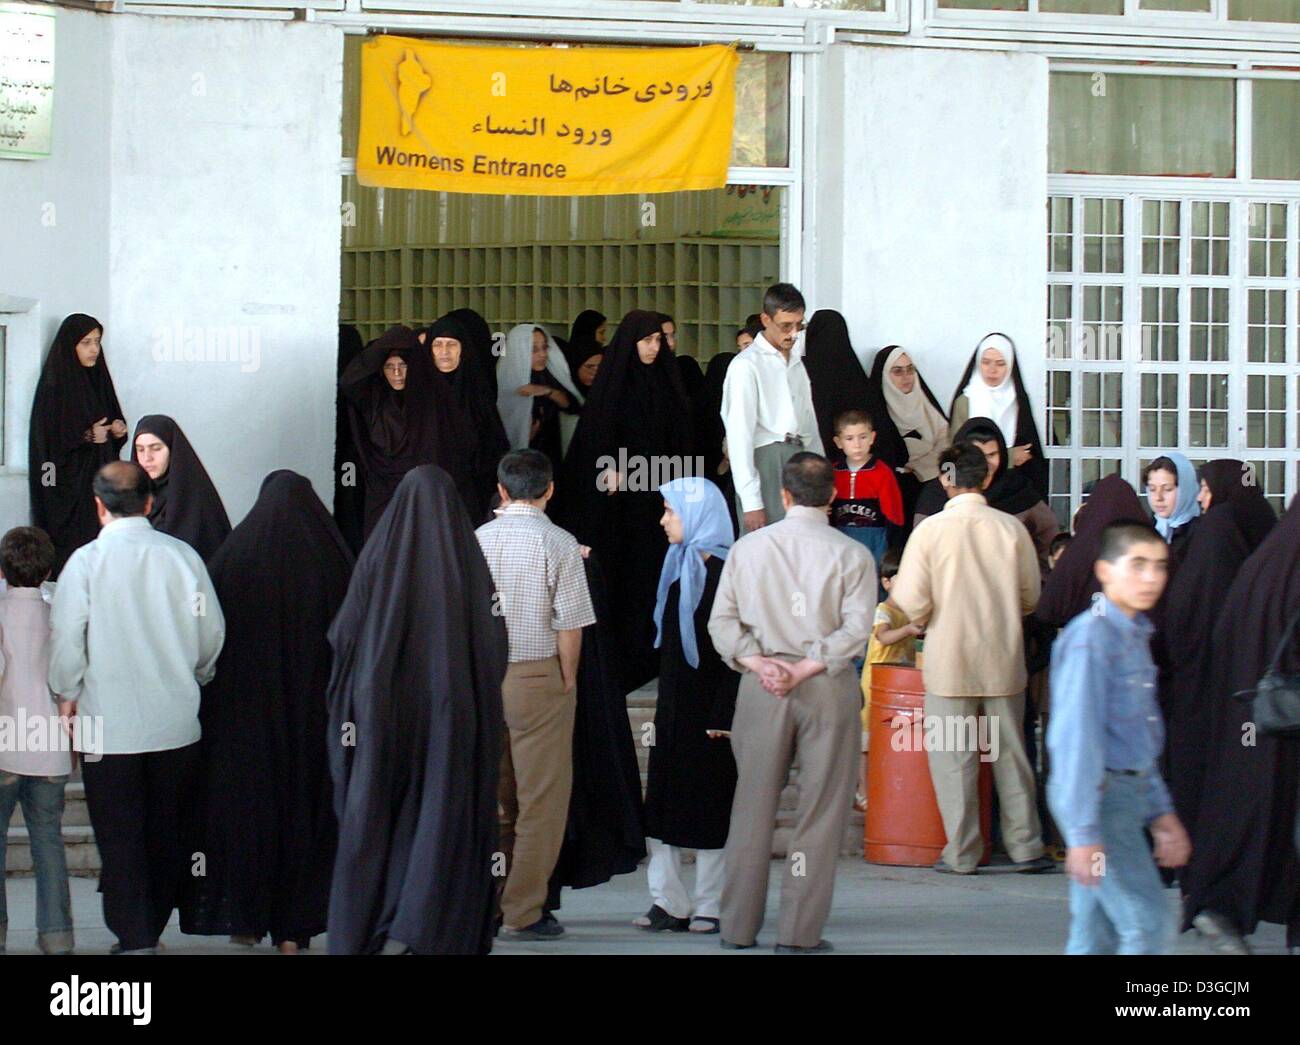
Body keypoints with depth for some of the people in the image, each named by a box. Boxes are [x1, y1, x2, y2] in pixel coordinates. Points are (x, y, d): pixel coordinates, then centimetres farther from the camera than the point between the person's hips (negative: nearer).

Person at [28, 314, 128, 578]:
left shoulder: (98, 380, 12)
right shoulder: (55, 386, -8)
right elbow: (46, 441, -12)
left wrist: (118, 430, 2)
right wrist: (87, 436, -16)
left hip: (99, 482, 6)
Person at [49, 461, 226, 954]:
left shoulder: (86, 560, -10)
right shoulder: (182, 556, -3)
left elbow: (66, 637, -9)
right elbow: (212, 632, 4)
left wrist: (68, 693, 9)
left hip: (108, 726, -3)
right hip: (177, 723, 3)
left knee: (120, 840, 4)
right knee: (167, 835, 14)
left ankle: (135, 940, 0)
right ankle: (151, 929, 23)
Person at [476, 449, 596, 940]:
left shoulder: (477, 539, 2)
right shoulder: (557, 544, -9)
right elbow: (569, 623, -11)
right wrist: (567, 680, 2)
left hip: (482, 675, 5)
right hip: (537, 675, -4)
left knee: (492, 797, 14)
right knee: (541, 799, 3)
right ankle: (522, 912, 3)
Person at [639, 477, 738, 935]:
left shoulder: (723, 571, -14)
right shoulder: (678, 567, 11)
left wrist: (722, 716, -20)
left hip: (708, 707, -8)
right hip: (673, 705, 8)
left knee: (707, 806, 0)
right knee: (664, 805, 5)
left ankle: (708, 906, 7)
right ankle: (669, 902, 7)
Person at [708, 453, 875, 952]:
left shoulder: (747, 548, 5)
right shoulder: (851, 555, -3)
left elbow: (722, 619, 2)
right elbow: (856, 628, -12)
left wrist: (757, 663, -7)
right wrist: (805, 668, -13)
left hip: (760, 687, 3)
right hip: (829, 688, -2)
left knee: (753, 804, 10)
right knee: (820, 809, 3)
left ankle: (738, 927, 14)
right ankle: (799, 932, 2)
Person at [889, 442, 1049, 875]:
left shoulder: (931, 530, -10)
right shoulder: (1011, 528, -3)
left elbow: (912, 603, -11)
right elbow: (1030, 596, 6)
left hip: (949, 660, -2)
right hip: (1004, 659, 2)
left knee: (953, 758, 4)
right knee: (1009, 753, 12)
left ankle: (962, 853, 5)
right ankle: (1024, 845, 16)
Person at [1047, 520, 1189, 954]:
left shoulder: (1137, 635, 15)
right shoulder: (1091, 636, -14)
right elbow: (1077, 735, -18)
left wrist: (1161, 811, 20)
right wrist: (1083, 831, -21)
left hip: (1130, 792, 9)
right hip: (1099, 795, -9)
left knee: (1095, 935, 9)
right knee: (1148, 926, -12)